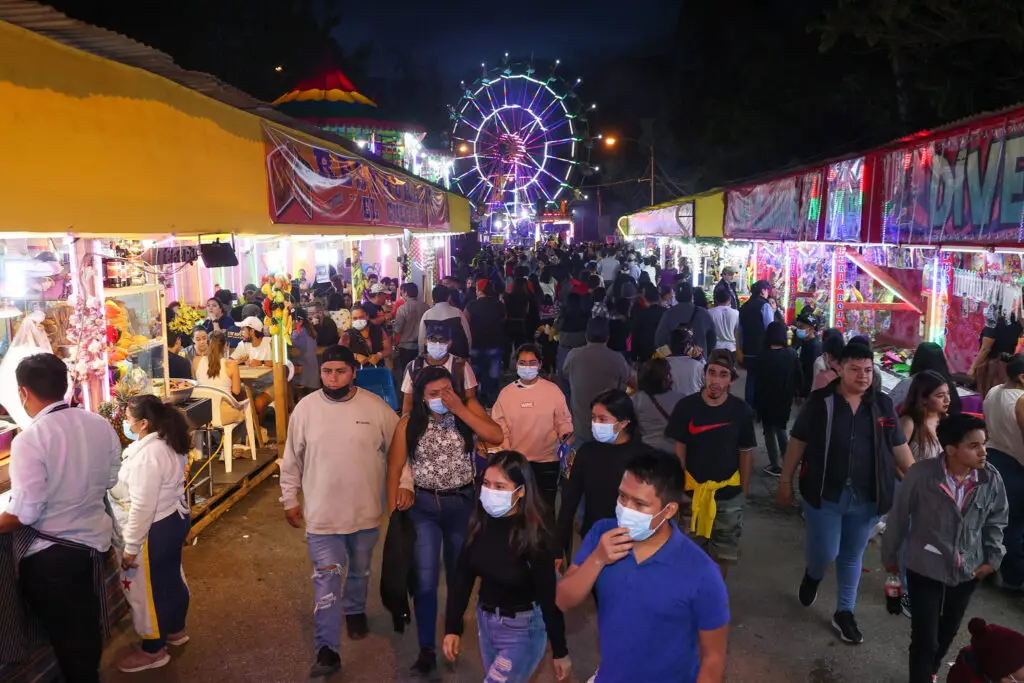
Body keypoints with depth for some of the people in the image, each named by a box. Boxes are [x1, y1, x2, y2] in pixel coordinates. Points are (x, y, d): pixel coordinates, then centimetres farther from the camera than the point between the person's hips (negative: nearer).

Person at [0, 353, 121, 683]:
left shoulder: (30, 439, -23)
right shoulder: (100, 425, -4)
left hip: (50, 553, -6)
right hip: (95, 538, 6)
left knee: (65, 633, 13)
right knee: (86, 625, 25)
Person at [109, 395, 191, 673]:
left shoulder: (147, 453, -29)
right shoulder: (168, 442, 1)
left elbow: (142, 506, -26)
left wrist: (131, 547, -20)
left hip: (155, 529, -10)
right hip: (174, 519, 10)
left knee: (149, 589, 8)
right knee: (171, 578, 25)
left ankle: (152, 651, 26)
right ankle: (175, 631, 45)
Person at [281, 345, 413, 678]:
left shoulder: (376, 406, -10)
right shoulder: (305, 408, -7)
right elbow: (292, 460, 3)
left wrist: (404, 484, -9)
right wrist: (290, 500, 6)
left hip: (366, 511, 1)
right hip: (321, 512, -1)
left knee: (360, 570, 22)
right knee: (326, 580, -1)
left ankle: (355, 611, 49)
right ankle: (327, 650, 7)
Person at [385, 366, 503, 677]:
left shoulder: (468, 408, -7)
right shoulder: (409, 423, -8)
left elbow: (497, 436, -21)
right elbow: (394, 470, -4)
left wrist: (460, 409, -24)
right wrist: (392, 514, -7)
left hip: (462, 503, 1)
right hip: (423, 506, -1)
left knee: (459, 574, 17)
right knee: (425, 579, -3)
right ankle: (427, 649, 12)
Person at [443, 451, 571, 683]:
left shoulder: (535, 535, -23)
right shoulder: (480, 522, -9)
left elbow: (549, 596, -17)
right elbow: (463, 576, 0)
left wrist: (560, 651, -10)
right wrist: (453, 627, -2)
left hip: (523, 630, -5)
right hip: (485, 620, 6)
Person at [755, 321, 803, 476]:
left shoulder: (766, 355, -19)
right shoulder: (792, 354, -6)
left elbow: (760, 381, -17)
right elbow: (799, 377, 1)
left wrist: (756, 401, -9)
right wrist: (795, 393, 16)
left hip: (768, 399, -5)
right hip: (785, 399, 5)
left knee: (769, 431, 7)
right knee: (780, 428, 22)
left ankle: (775, 466, 11)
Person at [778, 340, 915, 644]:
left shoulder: (882, 405, 1)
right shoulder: (820, 401, -8)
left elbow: (899, 447, 7)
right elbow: (798, 442, -3)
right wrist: (785, 481, -1)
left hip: (867, 498, 3)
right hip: (825, 494, -3)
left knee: (853, 556, 15)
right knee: (826, 553, 1)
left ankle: (844, 613, 32)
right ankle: (812, 574, 38)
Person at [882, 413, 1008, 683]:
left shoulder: (991, 479, -15)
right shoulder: (921, 474, -25)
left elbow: (996, 520, 5)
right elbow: (899, 516, -11)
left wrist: (993, 557, 5)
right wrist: (889, 555, 0)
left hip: (968, 570, 4)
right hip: (925, 569, -4)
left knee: (948, 631, 24)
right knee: (925, 637, -1)